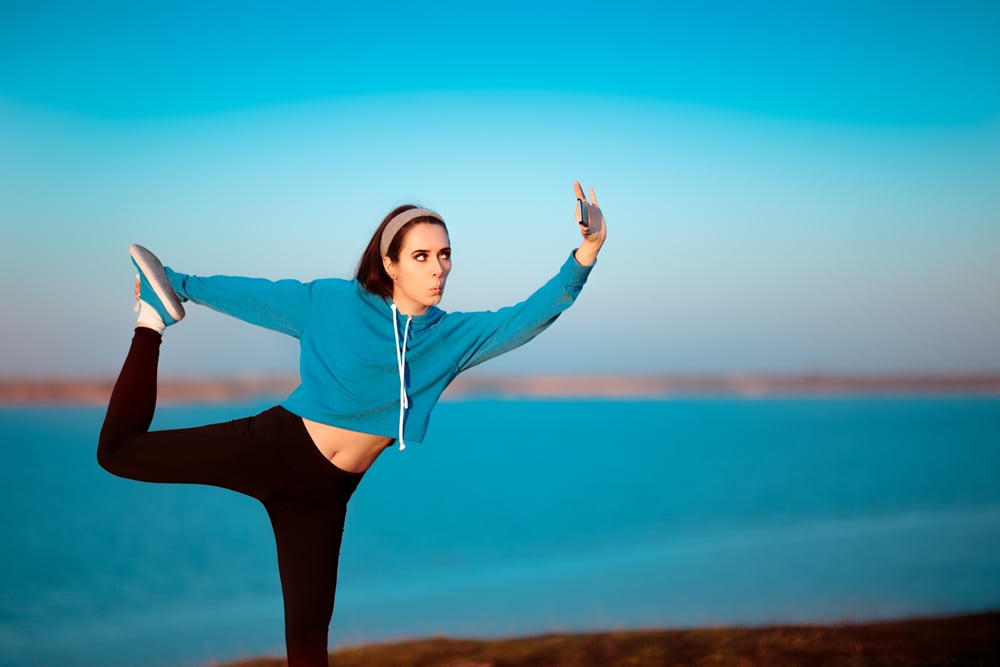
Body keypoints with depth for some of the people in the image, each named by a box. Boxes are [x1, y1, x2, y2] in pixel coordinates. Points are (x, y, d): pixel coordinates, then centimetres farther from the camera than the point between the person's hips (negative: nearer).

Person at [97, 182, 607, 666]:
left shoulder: (453, 337, 0)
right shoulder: (332, 302, -7)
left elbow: (529, 316, -9)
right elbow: (251, 295, 5)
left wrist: (586, 254, -23)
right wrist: (180, 285, 10)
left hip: (324, 490, 3)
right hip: (270, 446, -2)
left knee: (309, 623, 5)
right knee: (120, 451, -5)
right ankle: (155, 316, 15)